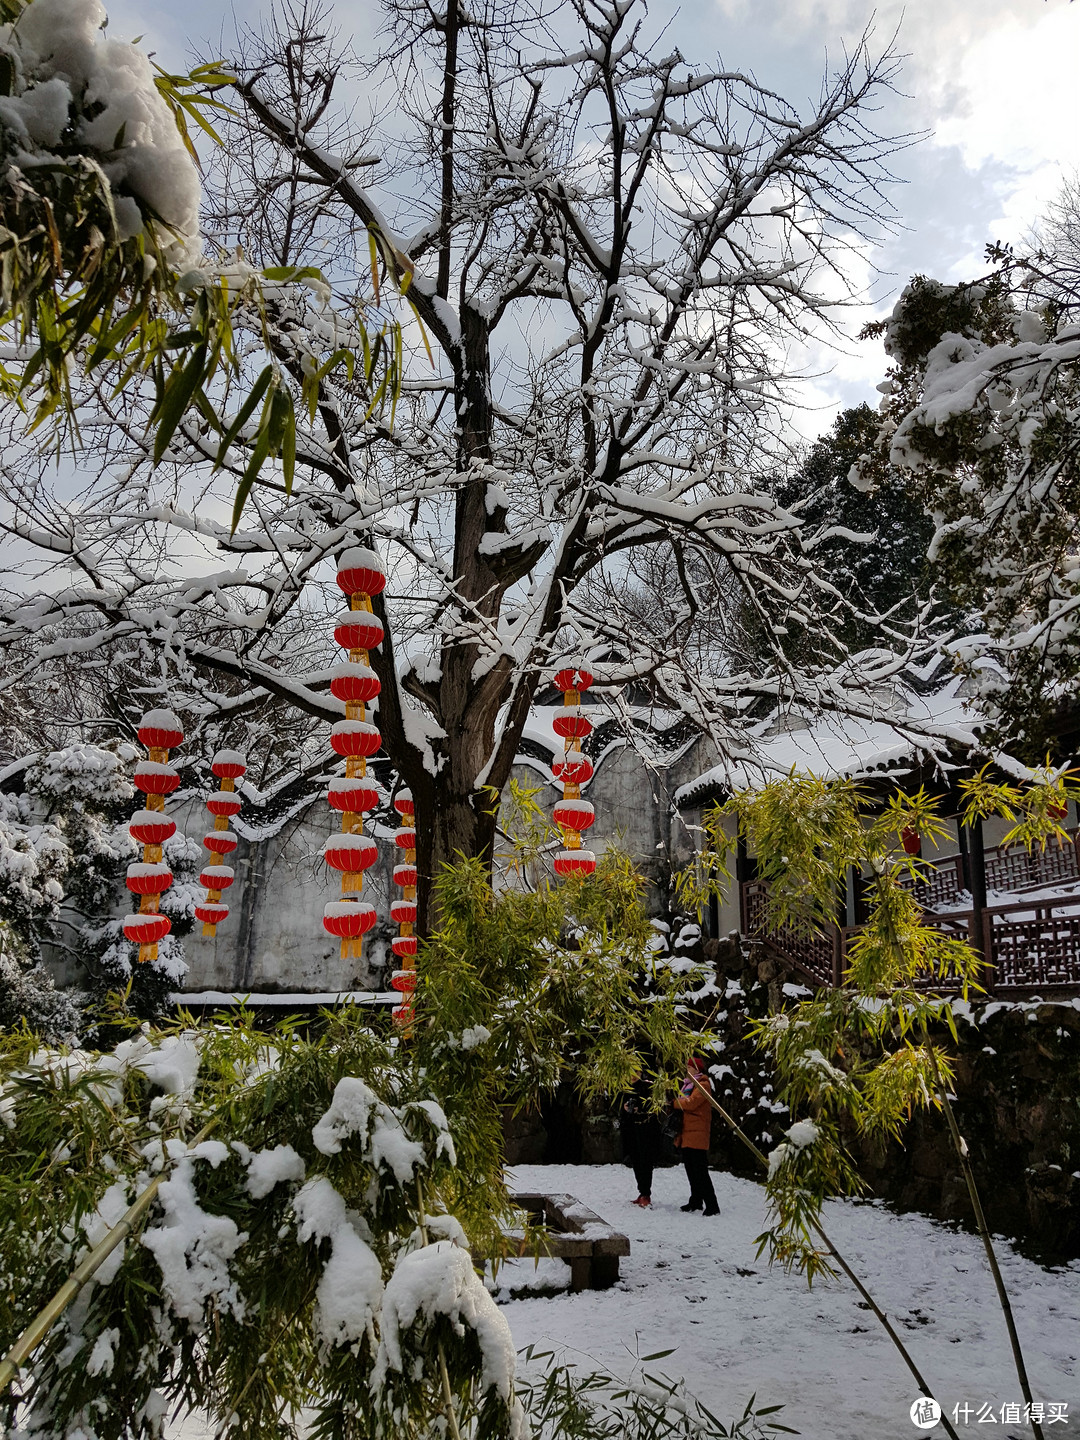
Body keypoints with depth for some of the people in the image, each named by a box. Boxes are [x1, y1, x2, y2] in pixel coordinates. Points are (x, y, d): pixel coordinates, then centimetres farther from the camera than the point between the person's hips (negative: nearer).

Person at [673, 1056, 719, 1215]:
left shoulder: (703, 1084, -10)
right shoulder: (687, 1083, 20)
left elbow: (691, 1102, -21)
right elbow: (682, 1103, 24)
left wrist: (673, 1102, -12)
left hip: (697, 1133, -10)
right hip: (686, 1132, 10)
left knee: (700, 1171, -11)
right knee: (690, 1170, 15)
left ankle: (712, 1206, -9)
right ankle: (696, 1202, 25)